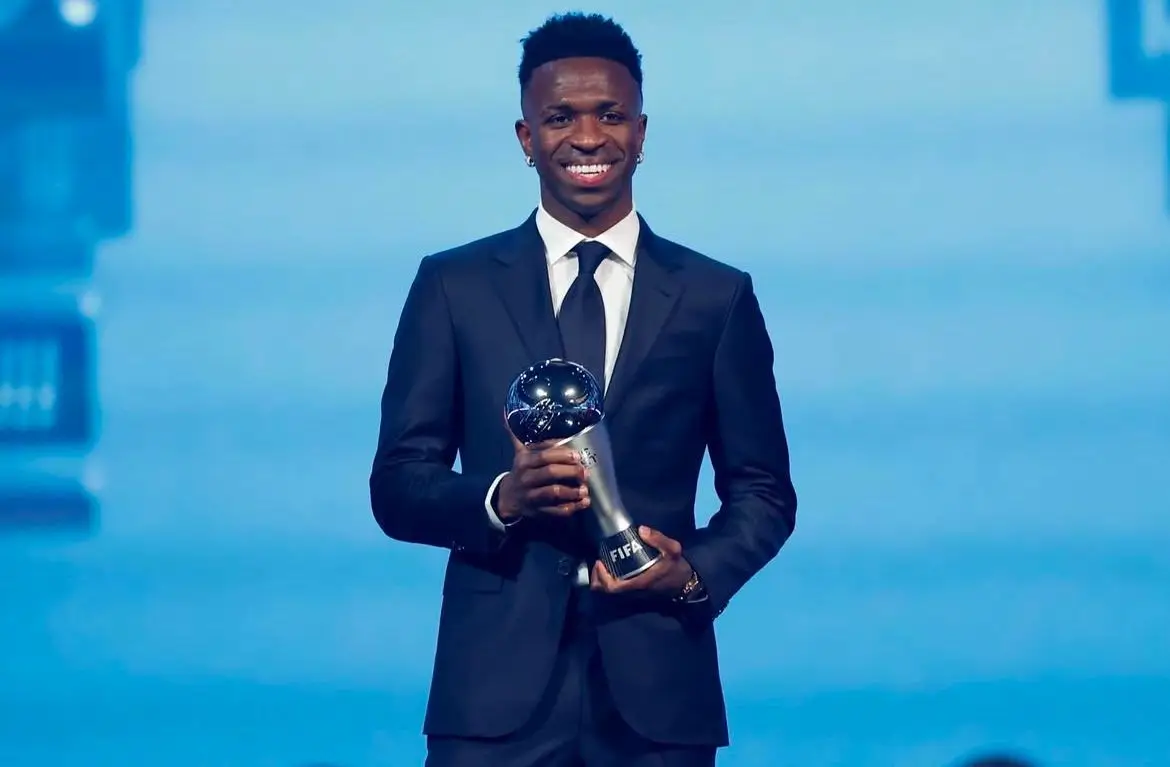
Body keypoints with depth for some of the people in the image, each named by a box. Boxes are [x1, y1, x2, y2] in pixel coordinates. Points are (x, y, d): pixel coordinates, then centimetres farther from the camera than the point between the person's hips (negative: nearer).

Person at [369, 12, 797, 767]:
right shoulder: (453, 286, 8)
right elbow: (398, 485, 5)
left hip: (656, 686, 1)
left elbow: (764, 491, 11)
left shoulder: (718, 298, 9)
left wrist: (696, 574, -9)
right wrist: (502, 498, -14)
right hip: (499, 685, 0)